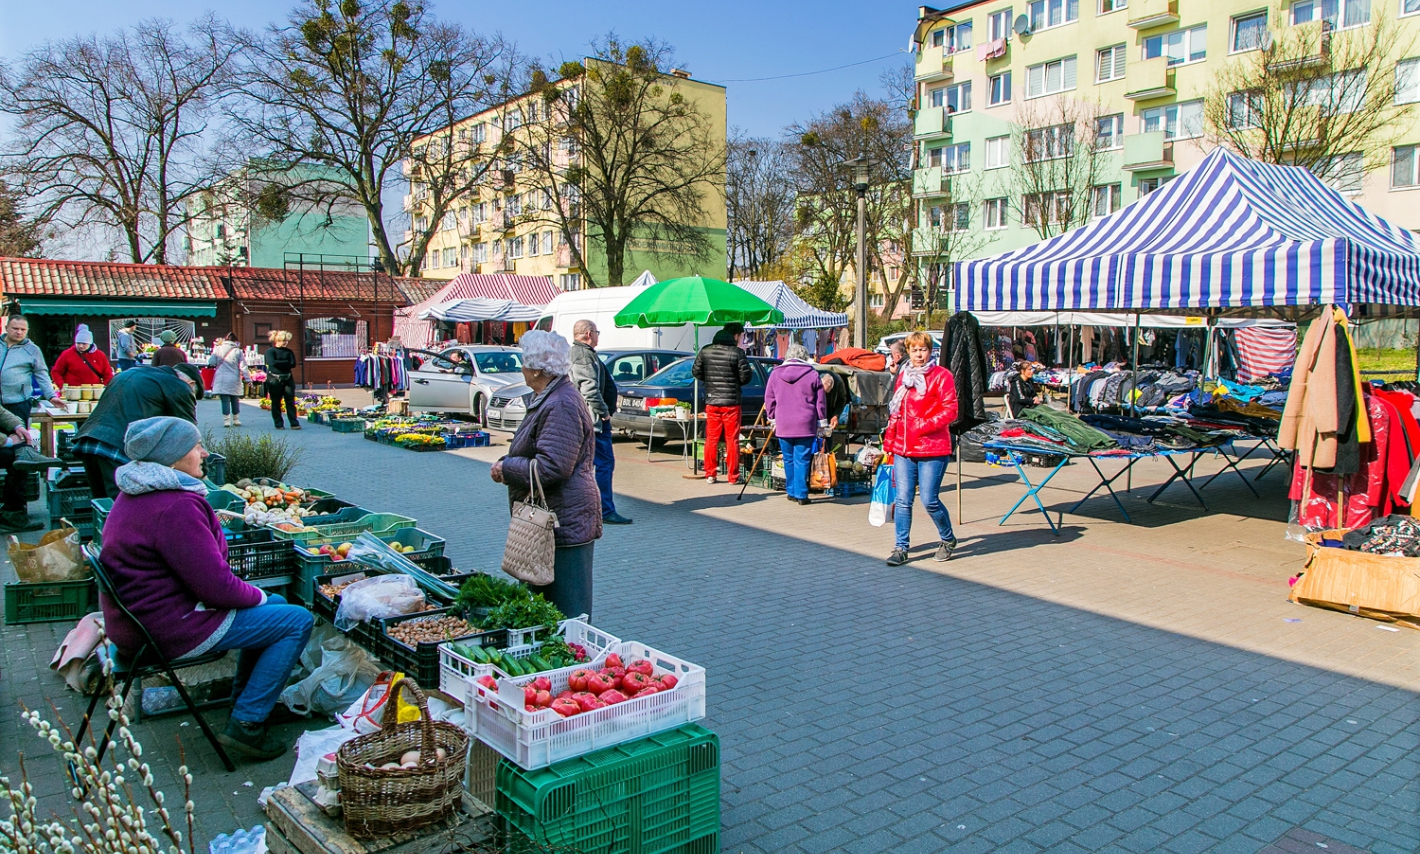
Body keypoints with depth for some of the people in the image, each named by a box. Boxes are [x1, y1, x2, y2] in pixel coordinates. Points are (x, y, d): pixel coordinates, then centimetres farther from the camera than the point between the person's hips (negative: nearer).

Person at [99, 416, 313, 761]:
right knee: (298, 621, -6)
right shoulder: (176, 506, -26)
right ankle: (246, 725, -3)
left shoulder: (136, 494, 8)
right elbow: (216, 585, -25)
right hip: (172, 629, -11)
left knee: (273, 604, 21)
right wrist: (257, 596, -5)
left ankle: (245, 701, 29)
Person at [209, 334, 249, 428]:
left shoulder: (218, 349, -1)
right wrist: (247, 379, -1)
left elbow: (211, 362, -1)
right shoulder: (238, 351, -2)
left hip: (222, 379, 0)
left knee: (225, 400, 0)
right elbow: (243, 367, -4)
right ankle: (236, 420, 20)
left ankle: (226, 420, -3)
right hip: (235, 380, 1)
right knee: (235, 400, 12)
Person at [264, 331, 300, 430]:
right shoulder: (270, 351, -1)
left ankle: (294, 423, 0)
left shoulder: (289, 352, 10)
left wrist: (279, 364, -7)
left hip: (288, 379, 3)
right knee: (276, 403, 3)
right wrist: (286, 362, -8)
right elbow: (272, 363, -16)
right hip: (274, 380, -3)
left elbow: (293, 364, -2)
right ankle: (278, 424, 9)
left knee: (290, 402, 0)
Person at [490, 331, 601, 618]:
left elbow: (552, 467, -25)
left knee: (567, 610, -1)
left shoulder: (560, 405, -20)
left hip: (563, 521, -11)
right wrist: (508, 464, 8)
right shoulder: (549, 399, 15)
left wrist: (506, 468, -12)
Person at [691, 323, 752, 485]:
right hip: (732, 401, -3)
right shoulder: (737, 352, -10)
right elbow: (746, 376, -11)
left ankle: (710, 474, 13)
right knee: (732, 440, 4)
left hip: (711, 401, 3)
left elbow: (696, 372, 7)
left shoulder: (705, 351, 3)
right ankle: (733, 476, 8)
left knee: (711, 438, 10)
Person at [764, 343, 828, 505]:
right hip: (805, 425, -2)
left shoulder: (775, 374, 5)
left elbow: (769, 399, 10)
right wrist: (822, 423, 8)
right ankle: (801, 494, 1)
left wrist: (773, 418, 20)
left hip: (783, 425, 2)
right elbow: (821, 401, 1)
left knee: (789, 460, 13)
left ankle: (791, 491, 20)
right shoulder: (813, 375, -1)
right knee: (802, 460, 0)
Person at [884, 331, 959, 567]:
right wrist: (889, 440, 14)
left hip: (932, 449, -5)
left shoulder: (941, 376, -3)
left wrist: (926, 425, -18)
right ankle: (900, 548, 11)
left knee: (929, 500, -2)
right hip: (903, 449, 5)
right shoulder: (903, 376, 15)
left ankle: (948, 539, 23)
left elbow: (950, 410, -8)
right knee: (903, 500, 2)